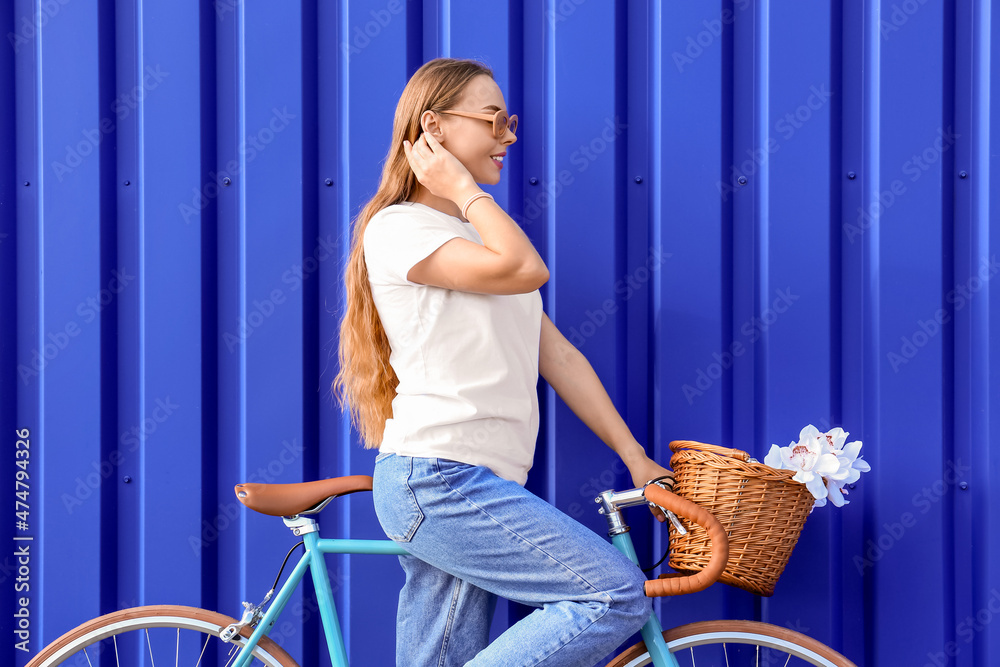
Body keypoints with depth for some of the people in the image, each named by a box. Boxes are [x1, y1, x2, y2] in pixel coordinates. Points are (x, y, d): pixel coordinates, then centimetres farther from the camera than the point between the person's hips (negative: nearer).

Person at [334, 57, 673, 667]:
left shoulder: (479, 237, 24)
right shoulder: (397, 228, -5)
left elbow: (559, 355, 18)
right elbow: (526, 269, -21)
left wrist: (635, 457, 12)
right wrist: (465, 191, -5)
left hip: (461, 488, 9)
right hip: (437, 480, -9)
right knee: (617, 595, -13)